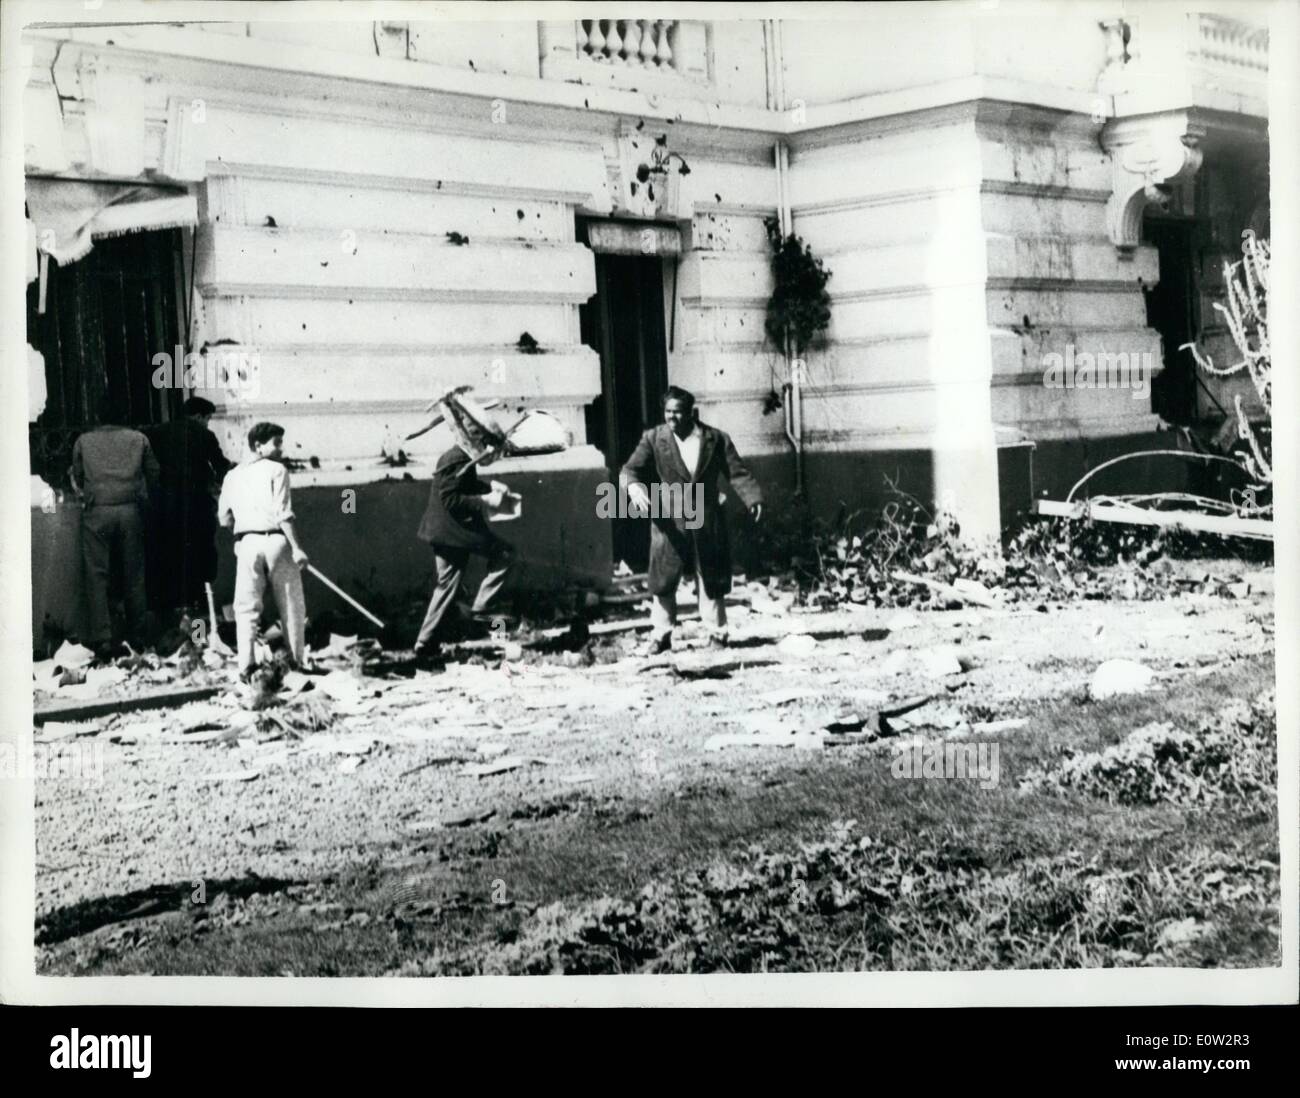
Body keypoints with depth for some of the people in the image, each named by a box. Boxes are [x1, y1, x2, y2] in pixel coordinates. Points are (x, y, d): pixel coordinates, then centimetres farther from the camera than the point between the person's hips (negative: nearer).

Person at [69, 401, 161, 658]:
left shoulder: (83, 441, 9)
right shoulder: (138, 439, 9)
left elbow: (77, 479, 14)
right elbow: (154, 473, 11)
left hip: (96, 511, -1)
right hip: (130, 509, 1)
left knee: (97, 575, 0)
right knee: (133, 574, 9)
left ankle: (101, 638, -7)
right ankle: (136, 635, 13)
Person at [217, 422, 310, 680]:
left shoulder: (232, 475, 13)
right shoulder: (276, 470, -2)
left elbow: (224, 519, 13)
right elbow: (283, 513, -11)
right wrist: (296, 547, -12)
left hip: (247, 543, 3)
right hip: (276, 540, -3)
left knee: (246, 607, 4)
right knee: (291, 605, 9)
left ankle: (246, 666, -6)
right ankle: (297, 660, 13)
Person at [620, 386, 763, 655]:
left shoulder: (716, 439, 2)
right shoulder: (654, 439, 0)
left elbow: (737, 473, 0)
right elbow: (630, 469, -6)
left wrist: (753, 498, -15)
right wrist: (634, 487, -29)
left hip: (707, 521, 1)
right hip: (669, 522, 0)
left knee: (711, 581, 7)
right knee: (663, 581, -1)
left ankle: (717, 633, 19)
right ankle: (660, 635, 9)